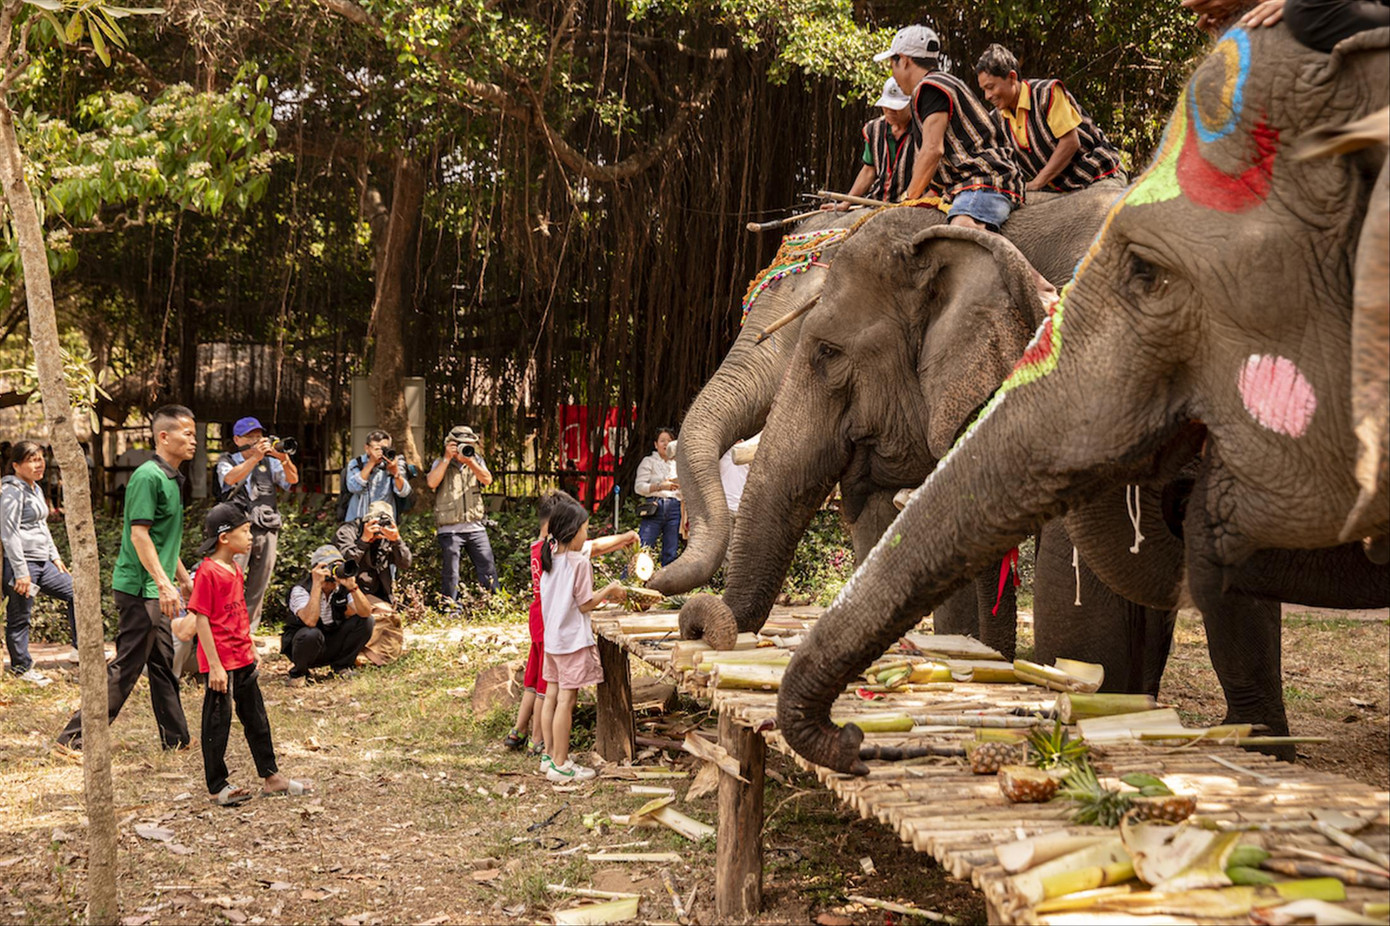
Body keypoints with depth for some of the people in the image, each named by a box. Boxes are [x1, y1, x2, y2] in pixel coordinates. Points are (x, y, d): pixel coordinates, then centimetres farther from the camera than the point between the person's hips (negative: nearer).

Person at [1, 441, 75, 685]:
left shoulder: (36, 489, 15)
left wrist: (55, 556, 19)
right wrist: (21, 573, -20)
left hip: (43, 563, 10)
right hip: (22, 563, -10)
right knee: (20, 617, 0)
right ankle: (21, 667, 10)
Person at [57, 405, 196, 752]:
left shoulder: (171, 479, 14)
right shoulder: (148, 476, -16)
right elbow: (139, 534, -22)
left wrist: (183, 578, 28)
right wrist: (164, 583, -25)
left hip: (154, 590, 10)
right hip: (139, 587, -10)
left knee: (163, 664, 15)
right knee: (125, 667, -7)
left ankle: (176, 739, 23)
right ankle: (75, 738, -2)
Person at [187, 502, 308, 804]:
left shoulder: (236, 570, 10)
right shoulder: (207, 572, -16)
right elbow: (202, 620, -17)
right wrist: (215, 666, -19)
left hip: (243, 659, 9)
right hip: (221, 662, -9)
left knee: (256, 718, 15)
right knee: (217, 722, 2)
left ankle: (270, 776, 24)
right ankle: (216, 787, 11)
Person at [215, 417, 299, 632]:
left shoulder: (270, 462, 17)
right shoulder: (227, 462, 8)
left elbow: (292, 479, 4)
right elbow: (230, 478, -14)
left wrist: (284, 459, -16)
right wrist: (255, 457, -26)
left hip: (268, 531, 4)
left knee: (259, 586, 6)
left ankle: (249, 631, 14)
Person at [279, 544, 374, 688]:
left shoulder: (342, 588, -7)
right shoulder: (300, 590, -21)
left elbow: (366, 613, -19)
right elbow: (310, 621, -39)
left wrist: (352, 586, -32)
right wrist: (317, 585, -37)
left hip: (332, 646, 4)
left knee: (366, 622, -13)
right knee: (311, 634, -39)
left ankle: (341, 665, 4)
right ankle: (297, 673, -8)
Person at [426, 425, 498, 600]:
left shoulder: (476, 461, 12)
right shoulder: (441, 463, 5)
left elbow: (487, 480, -6)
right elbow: (432, 482, -14)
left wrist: (469, 460, -14)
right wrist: (447, 458, -13)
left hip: (475, 527, 2)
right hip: (449, 529, -2)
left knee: (488, 569, 2)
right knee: (450, 575, -1)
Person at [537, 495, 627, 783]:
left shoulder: (550, 558, 8)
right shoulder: (579, 562, -16)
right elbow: (585, 605, -13)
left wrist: (602, 596, 22)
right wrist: (608, 591, 1)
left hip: (552, 638, 8)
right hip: (573, 640, -8)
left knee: (552, 697, 14)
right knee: (566, 700, -5)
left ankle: (550, 755, 22)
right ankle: (560, 765, -2)